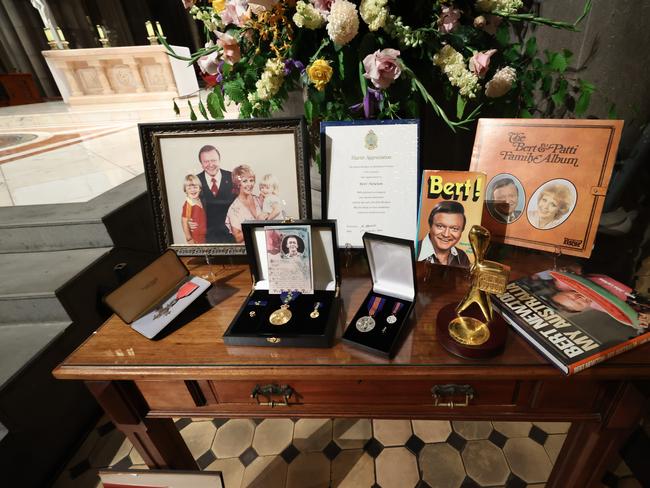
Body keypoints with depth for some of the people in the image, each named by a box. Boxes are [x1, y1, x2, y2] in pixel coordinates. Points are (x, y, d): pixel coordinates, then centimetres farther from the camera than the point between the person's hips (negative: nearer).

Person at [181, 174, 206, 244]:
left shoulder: (199, 201, 1)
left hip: (203, 236, 7)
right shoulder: (188, 204, -19)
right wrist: (189, 239, -16)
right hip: (195, 238, -7)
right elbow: (184, 222, -18)